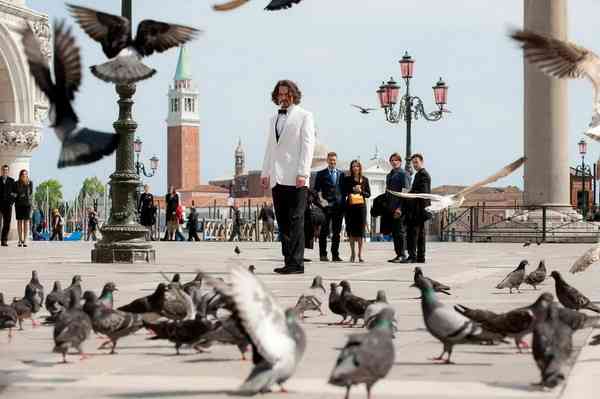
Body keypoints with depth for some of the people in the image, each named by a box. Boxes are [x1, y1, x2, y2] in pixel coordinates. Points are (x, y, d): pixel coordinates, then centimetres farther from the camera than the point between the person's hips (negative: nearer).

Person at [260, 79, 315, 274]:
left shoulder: (304, 116, 4)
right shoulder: (274, 119, 23)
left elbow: (307, 145, -4)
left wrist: (302, 173, -13)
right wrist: (265, 172, 13)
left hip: (295, 178, -6)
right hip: (277, 178, 6)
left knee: (295, 220, -9)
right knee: (283, 222, 4)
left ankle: (296, 263, -10)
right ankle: (289, 261, 6)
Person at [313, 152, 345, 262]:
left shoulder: (341, 174, 15)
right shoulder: (321, 174, 7)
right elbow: (316, 190, 5)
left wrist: (343, 204, 5)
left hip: (339, 206, 3)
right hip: (326, 206, -3)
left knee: (337, 232, 5)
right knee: (324, 232, -2)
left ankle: (335, 255, 9)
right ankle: (323, 254, 0)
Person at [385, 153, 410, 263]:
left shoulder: (403, 174, -6)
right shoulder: (389, 175, 19)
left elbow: (405, 192, -13)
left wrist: (400, 208, -19)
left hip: (399, 207, -8)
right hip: (390, 207, 8)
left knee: (400, 231, -8)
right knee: (394, 232, 9)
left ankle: (402, 255, -5)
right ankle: (398, 254, 13)